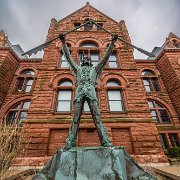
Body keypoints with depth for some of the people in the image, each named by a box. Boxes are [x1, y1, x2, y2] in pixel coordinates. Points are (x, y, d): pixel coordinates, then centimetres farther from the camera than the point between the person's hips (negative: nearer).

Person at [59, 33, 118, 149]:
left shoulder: (95, 69, 32)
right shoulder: (78, 68, 33)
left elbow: (106, 57, 30)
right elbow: (68, 57, 30)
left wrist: (112, 43, 29)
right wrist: (64, 43, 27)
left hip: (91, 90, 0)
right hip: (80, 90, 1)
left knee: (97, 117, -11)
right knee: (76, 118, -9)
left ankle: (105, 142, -13)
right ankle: (70, 143, -10)